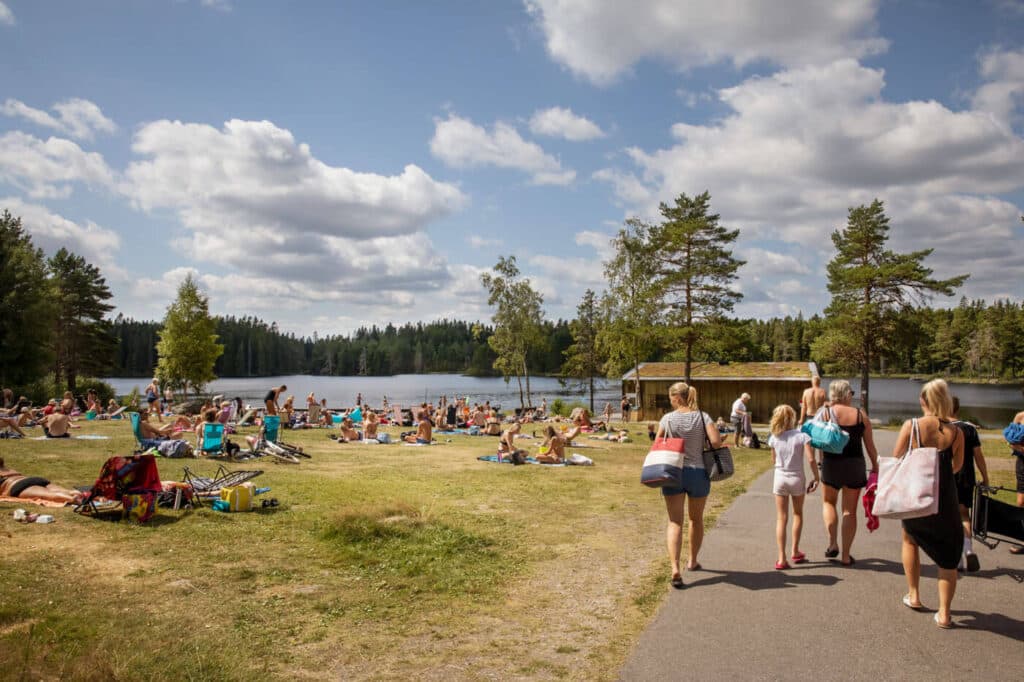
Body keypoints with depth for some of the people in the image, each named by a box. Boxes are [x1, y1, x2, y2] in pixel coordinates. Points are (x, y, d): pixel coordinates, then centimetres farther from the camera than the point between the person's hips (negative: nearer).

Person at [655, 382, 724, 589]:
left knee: (674, 521, -1)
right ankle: (693, 561, 37)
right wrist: (702, 445, 7)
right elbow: (716, 442, -14)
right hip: (698, 472, 1)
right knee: (696, 519, 21)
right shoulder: (702, 417, -3)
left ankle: (675, 568, -16)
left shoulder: (668, 418, -4)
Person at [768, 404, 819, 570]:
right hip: (797, 479, -1)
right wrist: (817, 477, -6)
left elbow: (773, 461, 5)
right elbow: (811, 459, -16)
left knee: (781, 518, 4)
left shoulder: (774, 438, -3)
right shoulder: (802, 435, -11)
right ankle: (795, 551, 28)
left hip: (780, 478, 1)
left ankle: (782, 558, -1)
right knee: (798, 514, 22)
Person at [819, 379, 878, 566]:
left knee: (828, 502, 22)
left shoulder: (824, 412, -5)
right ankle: (845, 555, 15)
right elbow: (870, 445, 4)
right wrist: (875, 467, 13)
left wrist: (820, 465, 0)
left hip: (831, 464, -1)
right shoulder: (860, 414, 0)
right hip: (855, 466, 1)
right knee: (850, 510, 11)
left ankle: (832, 543, 9)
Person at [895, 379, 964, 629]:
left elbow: (896, 460, -7)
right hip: (945, 499, 0)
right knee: (948, 556, 13)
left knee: (910, 539, 26)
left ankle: (914, 595, 31)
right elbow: (957, 466, 7)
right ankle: (944, 613, 13)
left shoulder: (911, 426, -12)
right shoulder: (956, 432, -7)